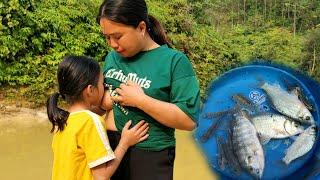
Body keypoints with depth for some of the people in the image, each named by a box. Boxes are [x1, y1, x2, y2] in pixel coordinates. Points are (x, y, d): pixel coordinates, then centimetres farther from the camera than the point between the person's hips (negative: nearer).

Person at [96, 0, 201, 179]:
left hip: (149, 157, -5)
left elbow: (189, 120, -18)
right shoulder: (112, 57, 4)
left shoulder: (175, 61, -12)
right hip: (110, 147, 5)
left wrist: (140, 100, -20)